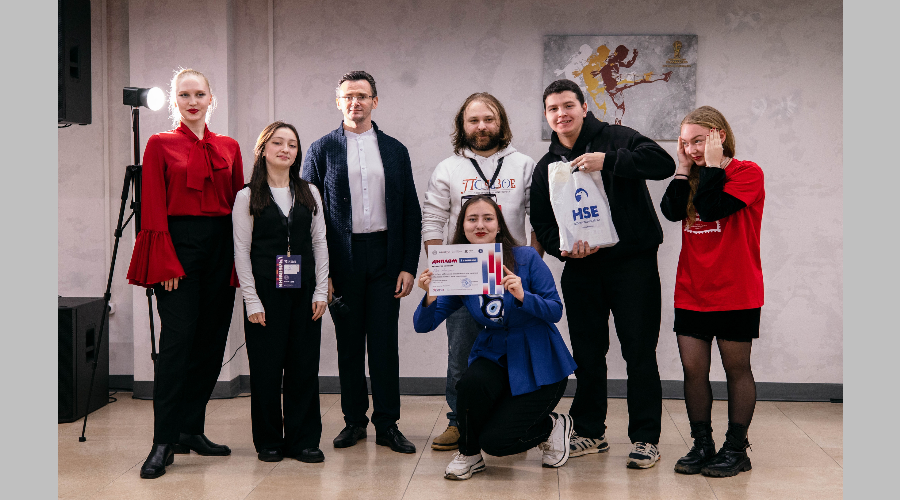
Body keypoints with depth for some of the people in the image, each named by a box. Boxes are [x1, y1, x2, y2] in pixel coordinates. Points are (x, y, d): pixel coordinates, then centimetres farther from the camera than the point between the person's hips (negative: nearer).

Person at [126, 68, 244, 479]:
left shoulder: (229, 148, 13)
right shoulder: (161, 145, 3)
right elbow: (153, 210, -3)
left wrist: (241, 260, 3)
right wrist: (165, 263, -12)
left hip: (221, 247, 4)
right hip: (179, 243, -4)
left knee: (211, 342, 6)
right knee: (178, 340, -11)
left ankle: (191, 430, 17)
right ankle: (164, 442, -8)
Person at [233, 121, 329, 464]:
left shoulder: (309, 194, 11)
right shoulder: (247, 197, 2)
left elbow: (320, 243, 10)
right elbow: (241, 251, -1)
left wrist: (321, 291, 2)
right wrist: (252, 300, -8)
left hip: (304, 293, 3)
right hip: (266, 292, -3)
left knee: (305, 365, 3)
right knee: (267, 367, 1)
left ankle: (303, 440, 14)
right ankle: (269, 442, 14)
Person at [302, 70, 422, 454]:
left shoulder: (395, 150, 10)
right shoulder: (321, 150, 5)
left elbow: (411, 213, 9)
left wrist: (409, 265, 0)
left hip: (385, 256, 1)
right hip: (342, 260, -1)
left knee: (385, 342, 1)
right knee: (349, 343, 6)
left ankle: (387, 423, 9)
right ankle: (354, 420, 18)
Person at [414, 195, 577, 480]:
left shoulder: (526, 259, -13)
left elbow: (555, 311, -15)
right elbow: (423, 325, -7)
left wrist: (522, 296, -33)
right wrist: (430, 297, -29)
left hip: (538, 363, -3)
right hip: (494, 356, 3)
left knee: (494, 441, -15)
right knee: (472, 381, -32)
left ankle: (551, 427, 17)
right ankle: (469, 455, -4)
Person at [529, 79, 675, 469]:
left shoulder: (615, 139, -3)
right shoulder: (546, 167, 12)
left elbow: (663, 163, -19)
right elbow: (542, 223, 10)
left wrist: (607, 160, -28)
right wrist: (564, 246, -11)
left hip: (632, 262, -4)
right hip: (581, 268, 5)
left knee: (639, 352, -2)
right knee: (586, 354, 11)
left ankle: (645, 438, 6)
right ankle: (590, 432, 24)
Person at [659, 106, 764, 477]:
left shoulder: (747, 173, -7)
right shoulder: (694, 177, 11)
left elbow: (712, 208, -22)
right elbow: (672, 211, -7)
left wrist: (712, 164, -16)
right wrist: (683, 168, -5)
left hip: (735, 293, -5)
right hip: (691, 292, 6)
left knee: (736, 367, 5)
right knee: (693, 368, 5)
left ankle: (736, 449, 14)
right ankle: (702, 445, 16)